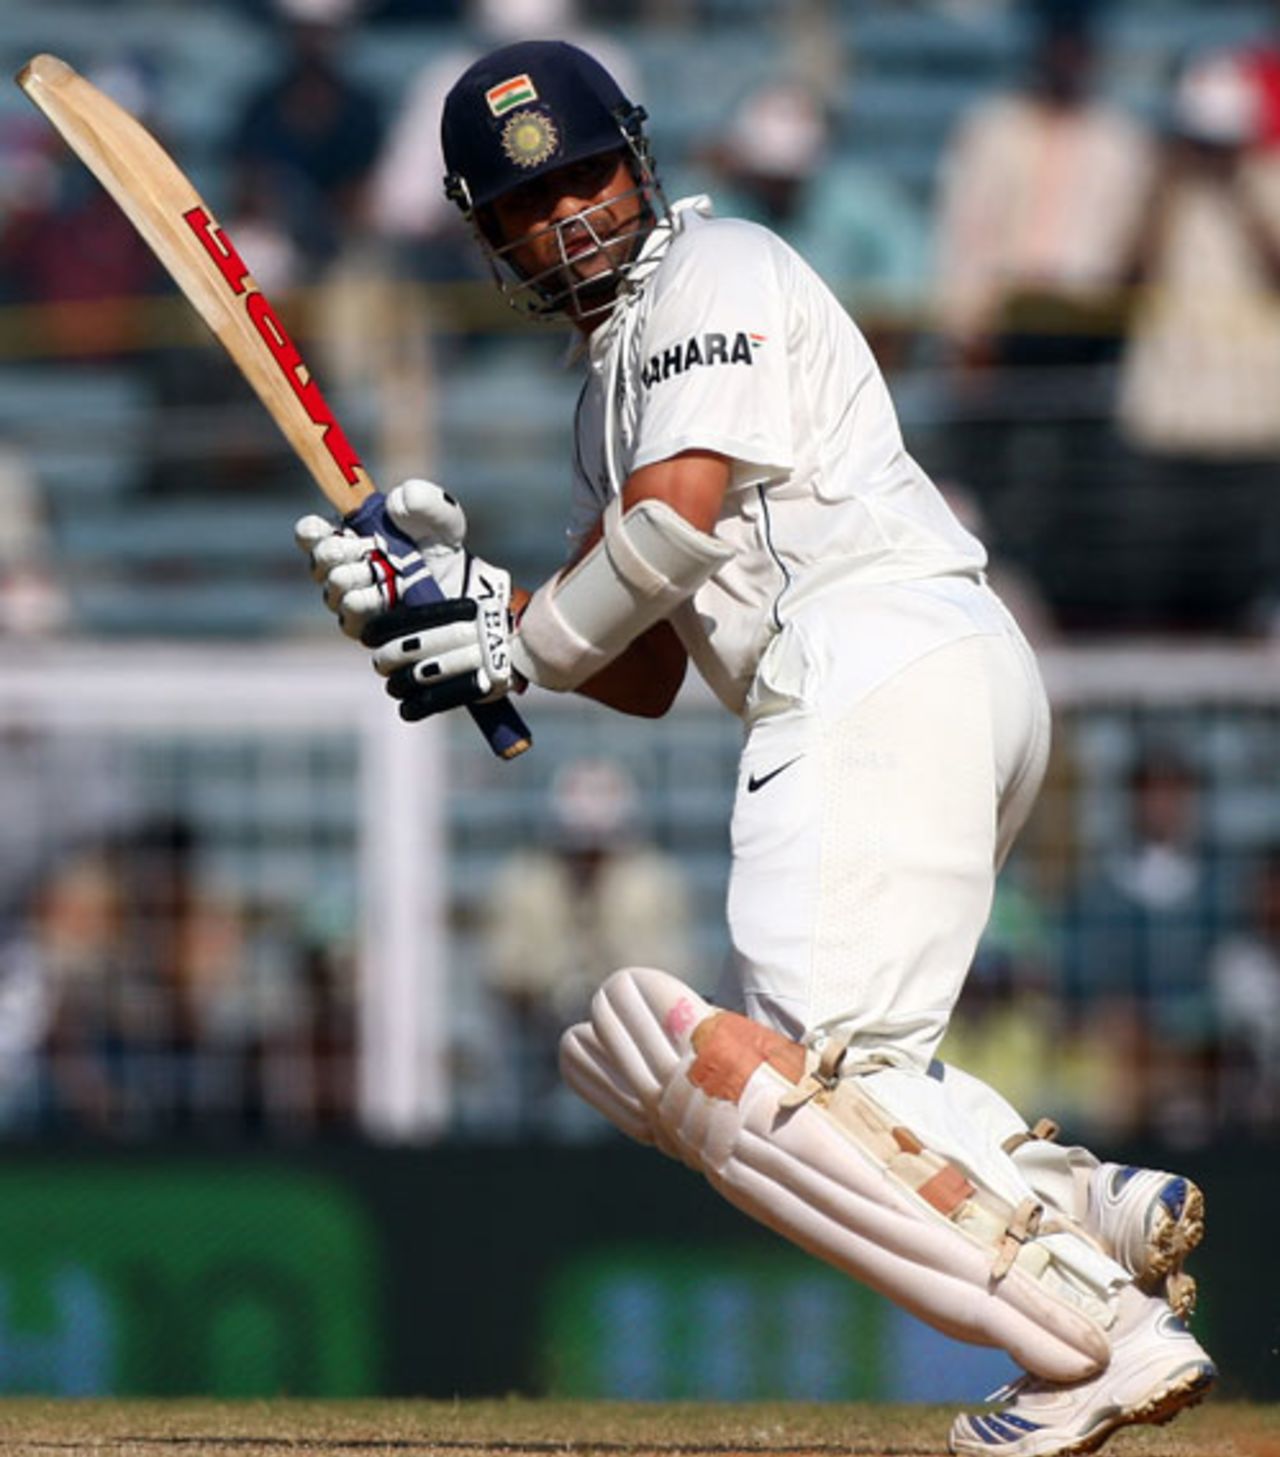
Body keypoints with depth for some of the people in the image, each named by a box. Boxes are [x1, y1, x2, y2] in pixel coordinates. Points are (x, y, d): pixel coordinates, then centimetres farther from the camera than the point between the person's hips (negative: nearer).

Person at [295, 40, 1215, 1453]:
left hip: (890, 661, -10)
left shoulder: (717, 273, 3)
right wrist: (461, 596, 11)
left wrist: (517, 645, 1)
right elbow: (646, 675, 25)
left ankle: (1106, 1337, -30)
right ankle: (1100, 1209, -1)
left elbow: (680, 509, -12)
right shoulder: (613, 390, 30)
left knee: (768, 1071, -21)